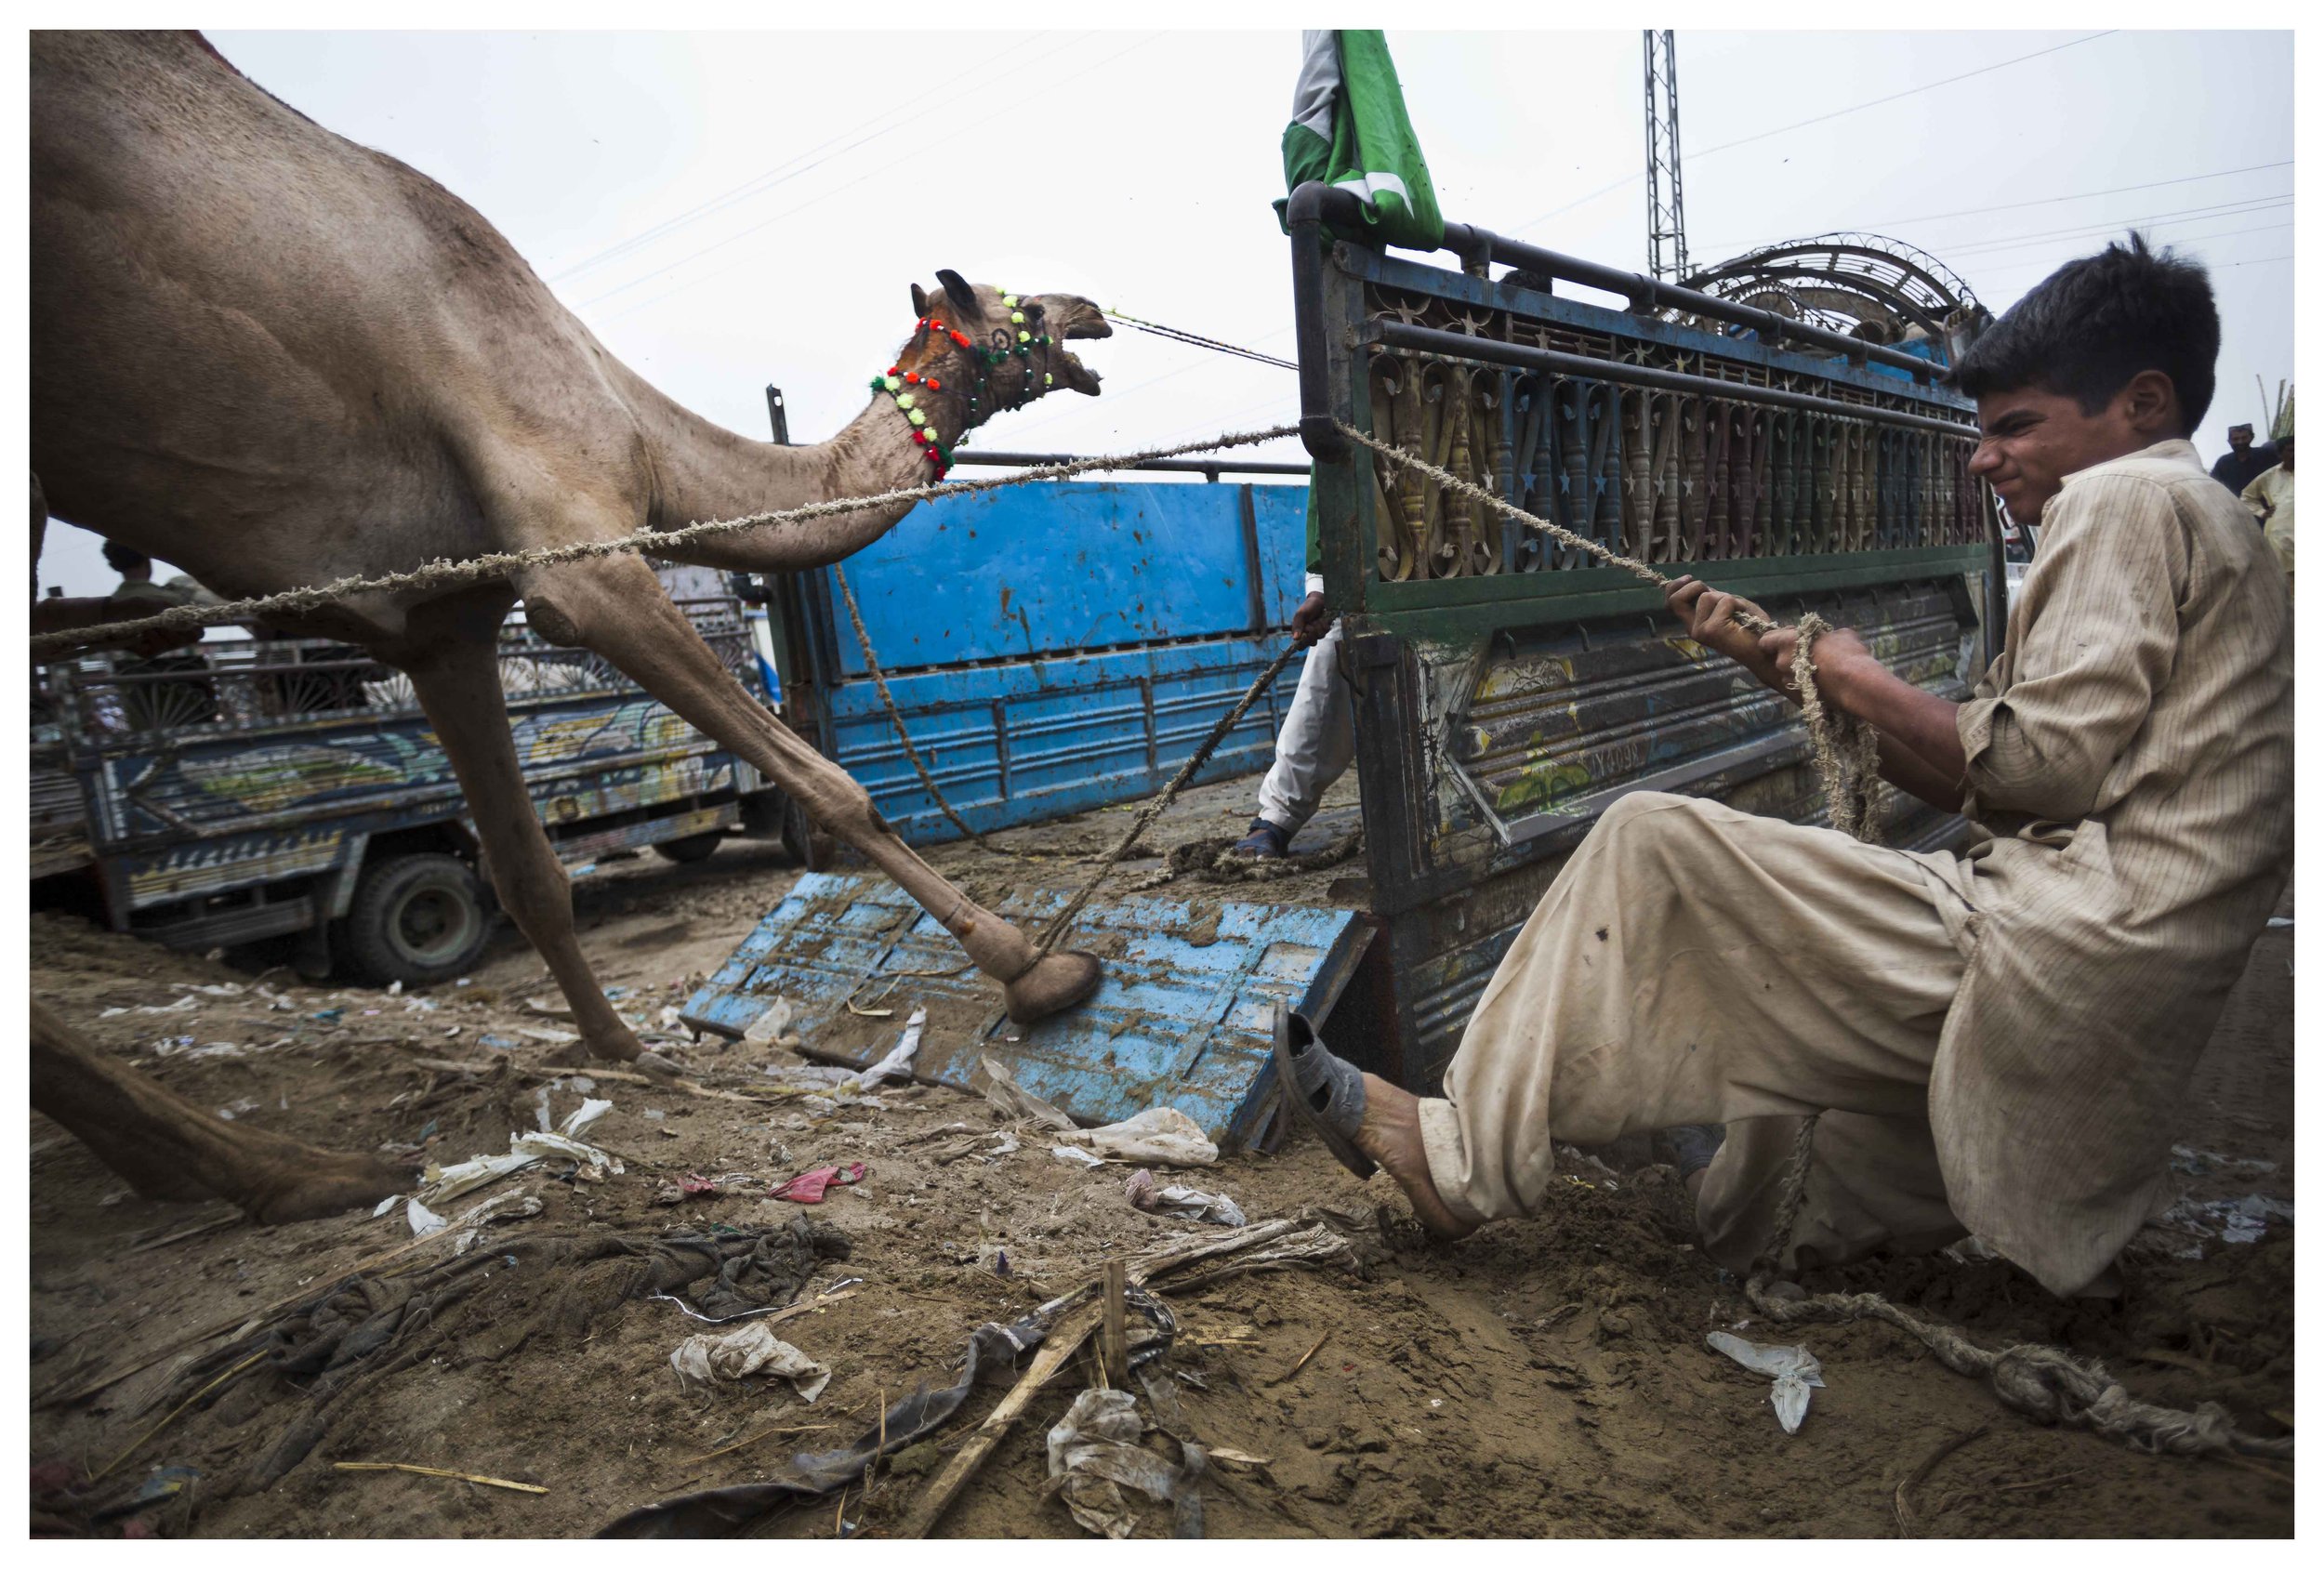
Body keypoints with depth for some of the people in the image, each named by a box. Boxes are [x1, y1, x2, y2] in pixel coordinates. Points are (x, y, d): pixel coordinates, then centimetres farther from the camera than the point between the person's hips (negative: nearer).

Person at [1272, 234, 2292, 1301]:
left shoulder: (2124, 497, -6)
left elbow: (2045, 764, -19)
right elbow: (1966, 783, 18)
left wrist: (1869, 685, -3)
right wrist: (1787, 670, 11)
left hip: (2062, 951, -11)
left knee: (1651, 844, -10)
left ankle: (1465, 1155, -4)